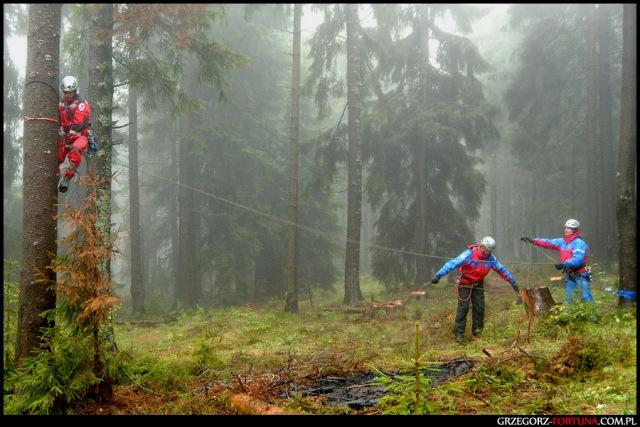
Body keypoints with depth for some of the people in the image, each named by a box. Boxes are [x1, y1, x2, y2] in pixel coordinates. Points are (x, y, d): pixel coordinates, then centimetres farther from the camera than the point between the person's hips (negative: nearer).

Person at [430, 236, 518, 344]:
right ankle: (459, 334, -5)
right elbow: (452, 264, -32)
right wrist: (438, 275, -39)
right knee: (463, 308, -9)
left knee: (479, 307, 0)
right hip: (465, 284, -5)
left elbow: (502, 270, 6)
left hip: (478, 285, 5)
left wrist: (512, 282, 13)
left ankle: (477, 329, 17)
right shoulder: (469, 255, -26)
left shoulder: (491, 259, -9)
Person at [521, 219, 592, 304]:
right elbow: (548, 243, 7)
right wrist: (533, 240, -3)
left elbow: (578, 259, -24)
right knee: (569, 299, 10)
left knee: (586, 297, -10)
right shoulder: (562, 242, 10)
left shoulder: (579, 243, -13)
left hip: (580, 275, -8)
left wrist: (564, 264, -32)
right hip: (569, 276, 8)